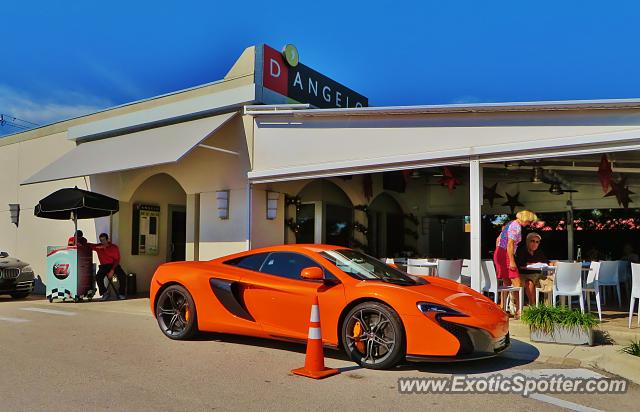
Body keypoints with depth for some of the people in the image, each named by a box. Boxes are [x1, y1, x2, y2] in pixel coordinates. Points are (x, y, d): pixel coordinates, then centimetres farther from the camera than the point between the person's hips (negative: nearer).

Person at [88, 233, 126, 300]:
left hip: (114, 265, -2)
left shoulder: (114, 247, -3)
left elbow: (117, 260, -8)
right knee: (98, 277, -28)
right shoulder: (98, 247, 6)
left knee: (123, 276, -27)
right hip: (104, 266, 2)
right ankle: (105, 292, -7)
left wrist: (112, 270, -20)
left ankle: (121, 294, -11)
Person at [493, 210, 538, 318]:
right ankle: (518, 310, -9)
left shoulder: (511, 224, 18)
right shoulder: (517, 227, -11)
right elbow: (510, 244, -19)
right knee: (517, 283, -8)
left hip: (498, 253, 10)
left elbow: (498, 239, 23)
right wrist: (512, 261, -20)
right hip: (506, 255, -10)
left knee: (507, 283, 13)